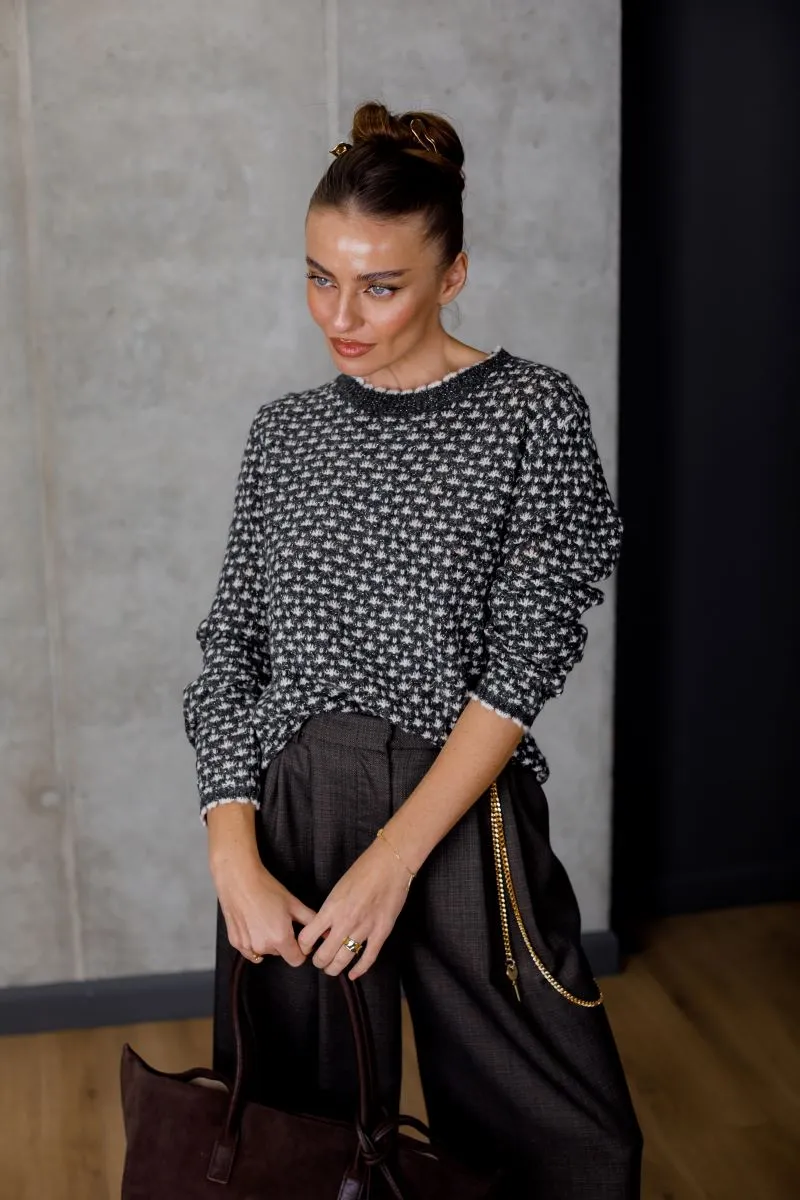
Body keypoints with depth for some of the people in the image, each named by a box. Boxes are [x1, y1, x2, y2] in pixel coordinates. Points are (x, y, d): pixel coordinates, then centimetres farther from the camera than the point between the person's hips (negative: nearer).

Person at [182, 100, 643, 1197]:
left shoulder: (533, 412, -4)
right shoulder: (286, 430, 8)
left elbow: (524, 663, -10)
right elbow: (231, 651, 5)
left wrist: (392, 861, -16)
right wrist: (235, 860, -8)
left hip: (460, 815, -2)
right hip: (287, 816, 3)